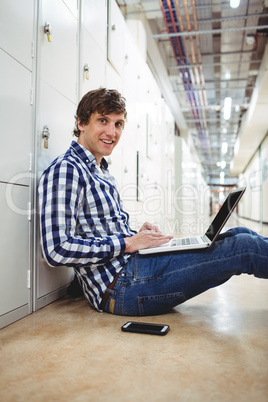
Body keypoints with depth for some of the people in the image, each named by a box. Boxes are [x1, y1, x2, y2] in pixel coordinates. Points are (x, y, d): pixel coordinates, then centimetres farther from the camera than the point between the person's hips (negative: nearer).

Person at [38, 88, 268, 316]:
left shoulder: (102, 173, 18)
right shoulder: (66, 170, -12)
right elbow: (57, 250, -21)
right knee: (242, 247, -14)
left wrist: (138, 234, 4)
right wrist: (128, 243, -16)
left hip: (132, 264, 9)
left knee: (241, 234, 4)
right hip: (121, 284, -9)